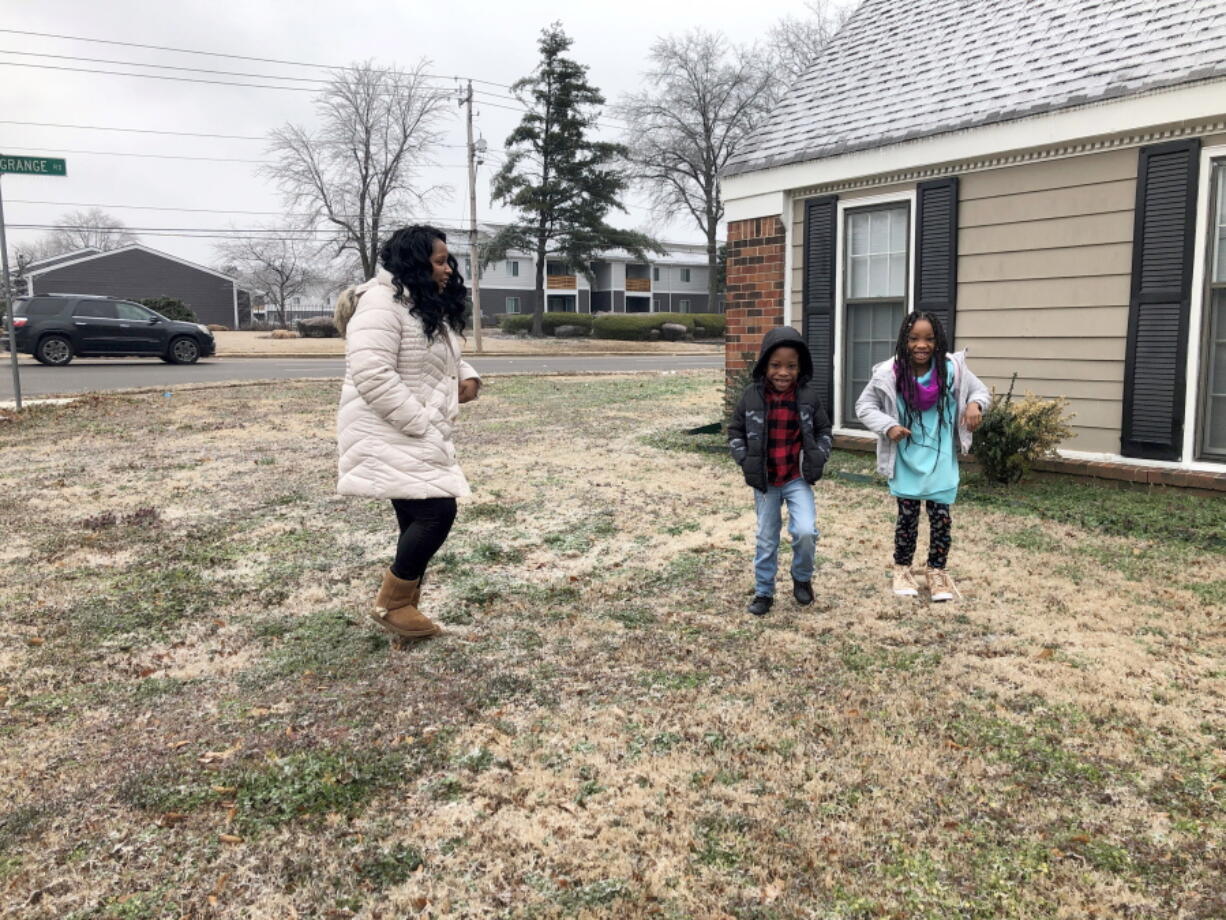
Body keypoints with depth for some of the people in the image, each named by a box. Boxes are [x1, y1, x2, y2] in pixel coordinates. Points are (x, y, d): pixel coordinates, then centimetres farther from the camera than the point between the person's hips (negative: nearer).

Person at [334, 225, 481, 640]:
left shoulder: (429, 307, 15)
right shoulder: (381, 304, -17)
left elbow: (442, 360, 28)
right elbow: (373, 377, -25)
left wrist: (467, 376, 5)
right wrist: (420, 424, -23)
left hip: (422, 436, 10)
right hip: (392, 436, -10)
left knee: (421, 520, 10)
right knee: (436, 511, -16)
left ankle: (404, 607, 22)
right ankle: (390, 604, 1)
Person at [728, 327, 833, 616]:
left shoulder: (808, 395, -7)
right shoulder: (752, 395, -8)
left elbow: (823, 430, 7)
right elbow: (735, 431, 3)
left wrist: (819, 457, -7)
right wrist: (745, 460, -8)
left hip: (798, 478, -1)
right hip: (765, 481, 1)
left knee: (806, 531, -16)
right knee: (766, 539, 11)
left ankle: (802, 577, 13)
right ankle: (763, 592, 28)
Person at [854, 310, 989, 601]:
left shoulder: (953, 369, -10)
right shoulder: (889, 374, -15)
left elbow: (981, 391, 6)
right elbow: (864, 406, -3)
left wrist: (975, 404, -17)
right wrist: (888, 426, -18)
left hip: (941, 460, 1)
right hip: (906, 461, -1)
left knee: (941, 516, 7)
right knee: (907, 516, 9)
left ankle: (937, 572, 26)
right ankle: (902, 569, 29)